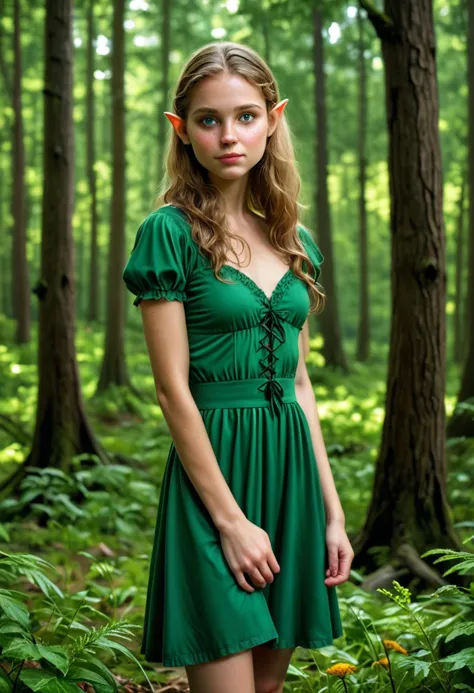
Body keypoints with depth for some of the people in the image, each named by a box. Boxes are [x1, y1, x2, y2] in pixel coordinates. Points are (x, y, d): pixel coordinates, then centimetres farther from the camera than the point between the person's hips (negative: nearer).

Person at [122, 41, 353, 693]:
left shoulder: (293, 239, 10)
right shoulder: (170, 232, -8)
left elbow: (299, 382, 13)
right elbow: (173, 388, -12)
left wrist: (332, 509, 9)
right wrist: (231, 519, -14)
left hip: (292, 466, 6)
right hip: (215, 467, -6)